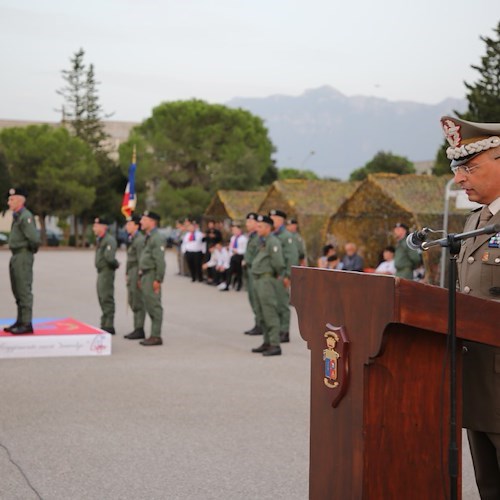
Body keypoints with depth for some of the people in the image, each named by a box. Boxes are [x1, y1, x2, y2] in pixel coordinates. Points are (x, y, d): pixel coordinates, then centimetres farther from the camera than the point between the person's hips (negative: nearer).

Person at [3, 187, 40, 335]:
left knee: (24, 291, -8)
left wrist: (32, 249, -8)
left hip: (23, 256, -10)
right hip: (16, 256, 10)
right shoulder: (16, 216, 14)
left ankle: (26, 324, -6)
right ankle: (20, 322, 22)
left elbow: (34, 238, -25)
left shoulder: (25, 216, -16)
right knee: (17, 291, 14)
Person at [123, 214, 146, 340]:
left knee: (138, 303, -6)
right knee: (133, 302, 14)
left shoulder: (139, 240, -14)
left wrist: (139, 277, -21)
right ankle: (137, 329, 20)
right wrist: (127, 274, 18)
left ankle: (139, 330, -2)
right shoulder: (131, 240, 17)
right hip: (131, 275, 10)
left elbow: (141, 260, -19)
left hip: (137, 274, -10)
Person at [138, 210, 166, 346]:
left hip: (152, 277, -10)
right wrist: (141, 278, 18)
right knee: (149, 306, 12)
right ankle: (154, 335, 18)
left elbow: (160, 262, -19)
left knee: (154, 306, -7)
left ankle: (156, 336, -4)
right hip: (145, 276, 10)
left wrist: (158, 280, -21)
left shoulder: (157, 238, -13)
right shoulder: (148, 238, 18)